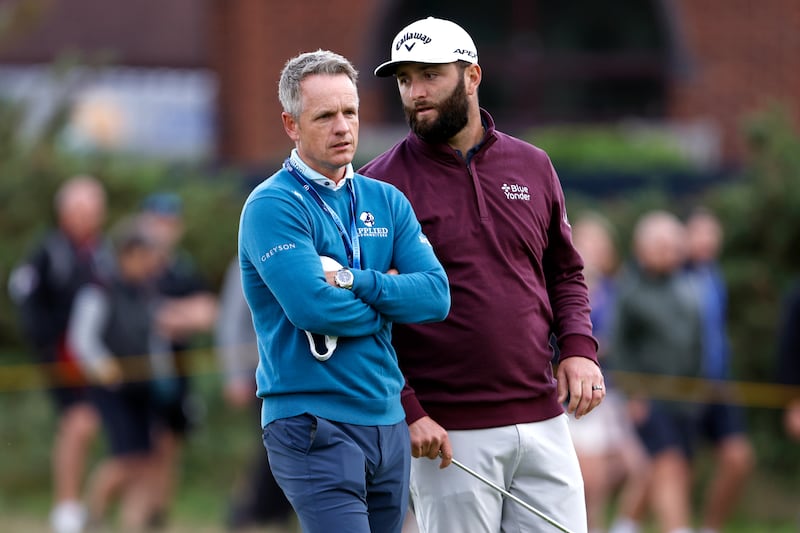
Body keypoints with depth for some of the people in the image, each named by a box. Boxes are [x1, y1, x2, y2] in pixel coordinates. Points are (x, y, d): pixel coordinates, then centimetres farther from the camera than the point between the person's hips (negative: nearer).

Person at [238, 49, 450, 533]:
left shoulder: (387, 202, 13)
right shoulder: (273, 206, -7)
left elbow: (437, 295, 1)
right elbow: (311, 307, -20)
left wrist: (355, 281, -13)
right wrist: (390, 300, -3)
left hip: (388, 419, 7)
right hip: (314, 424, -7)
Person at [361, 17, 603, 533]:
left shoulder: (532, 166, 11)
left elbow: (566, 273, 20)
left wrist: (578, 348, 1)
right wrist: (406, 411, -14)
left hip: (543, 420, 4)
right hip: (449, 433, -4)